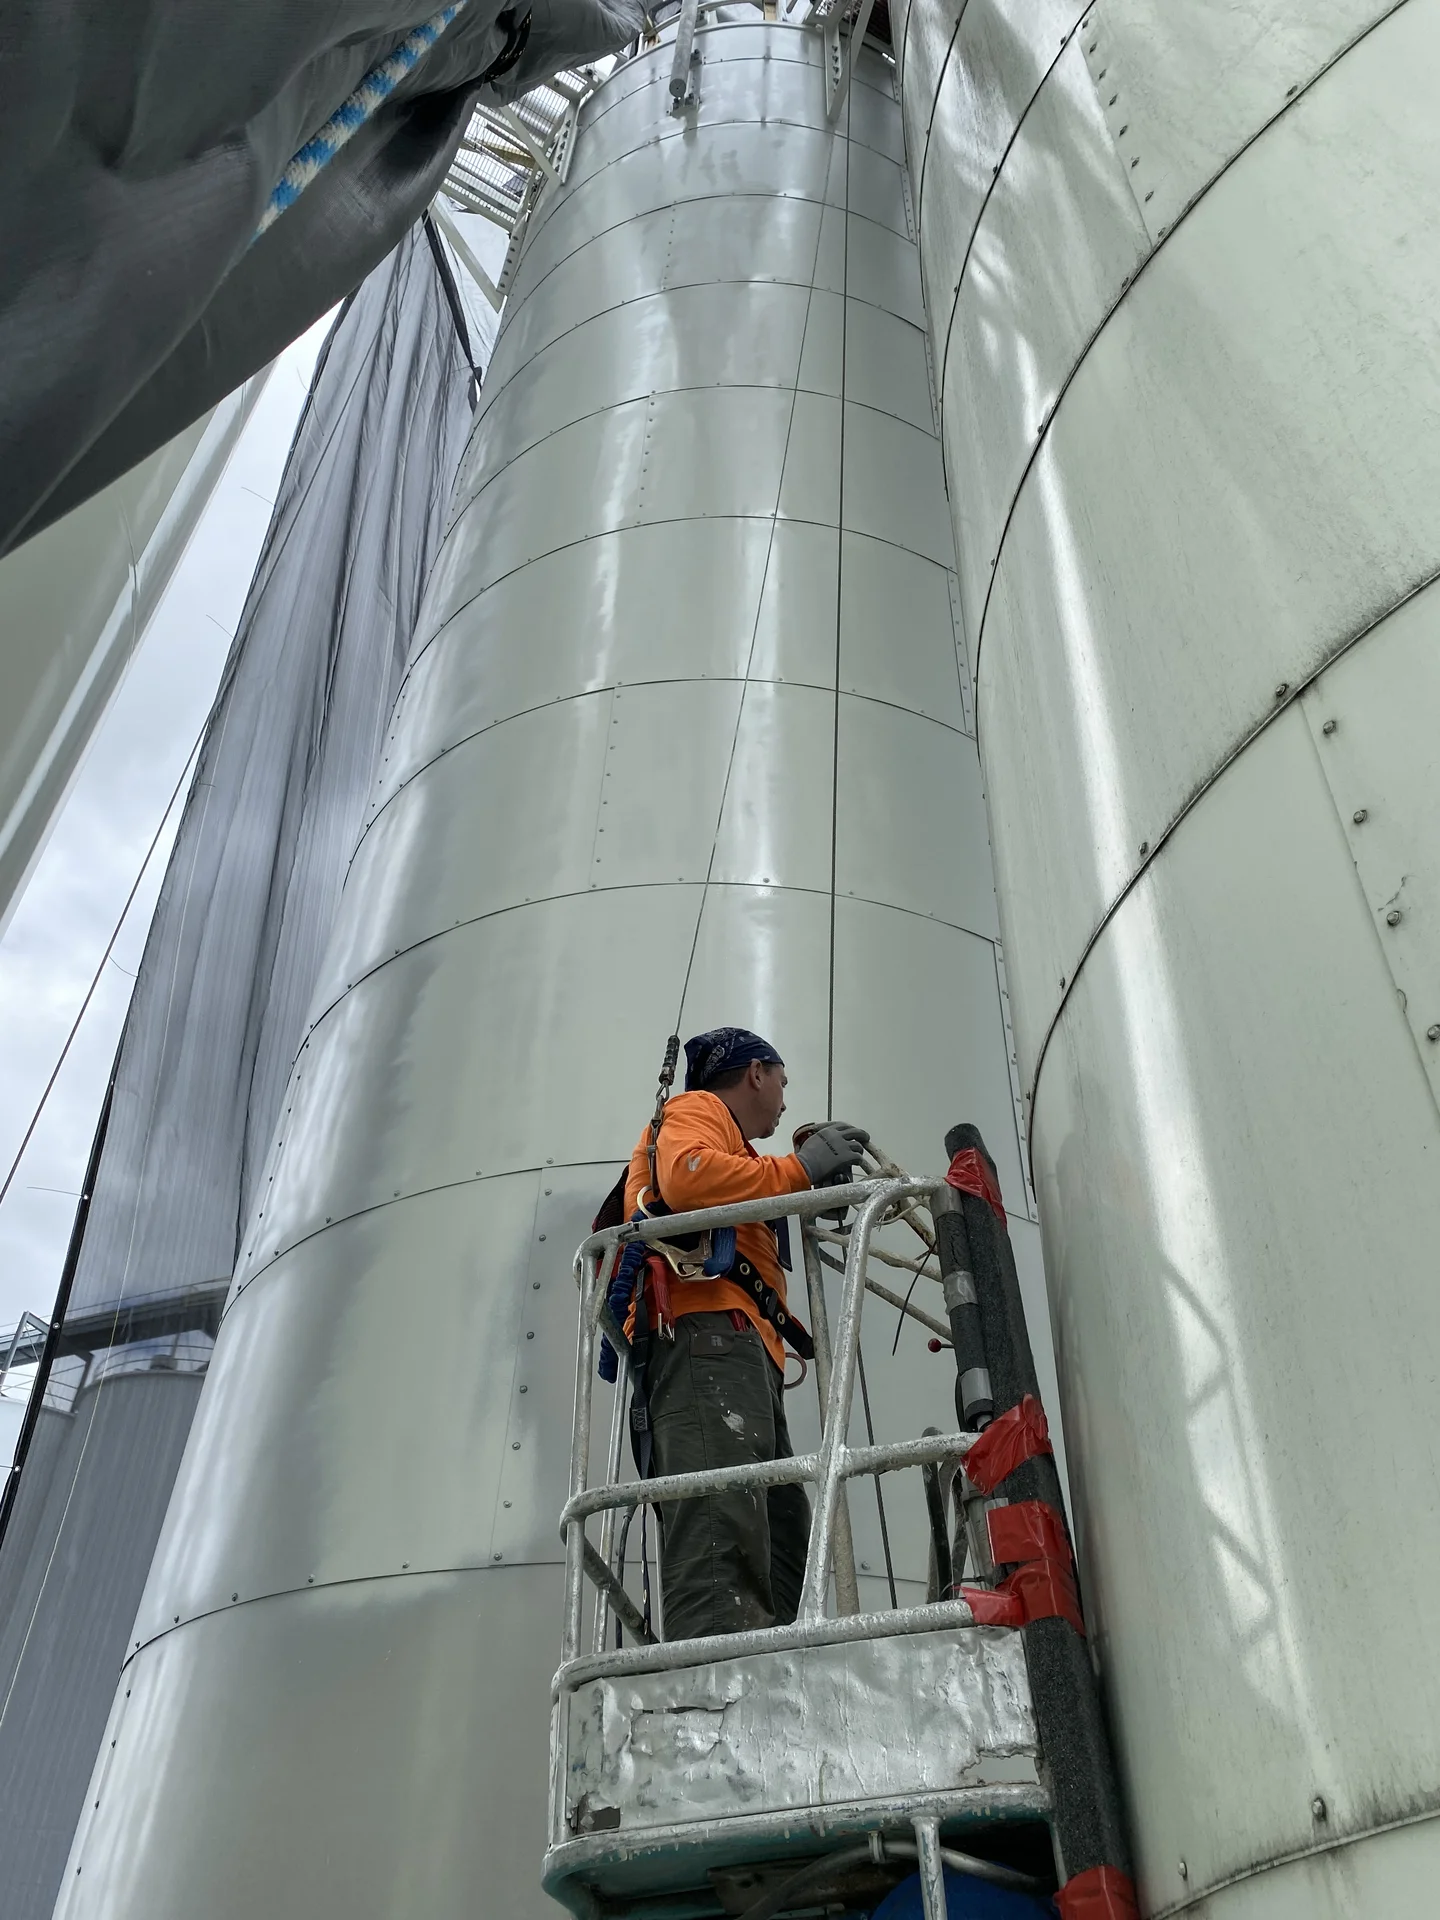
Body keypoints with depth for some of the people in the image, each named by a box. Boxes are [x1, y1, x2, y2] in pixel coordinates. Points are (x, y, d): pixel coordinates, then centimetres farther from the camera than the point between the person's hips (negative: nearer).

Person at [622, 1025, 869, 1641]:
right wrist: (798, 1167, -5)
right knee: (724, 1542, -28)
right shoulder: (696, 1109, 12)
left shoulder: (726, 1145, 41)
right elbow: (687, 1176, -12)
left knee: (782, 1553, -2)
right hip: (710, 1337, -10)